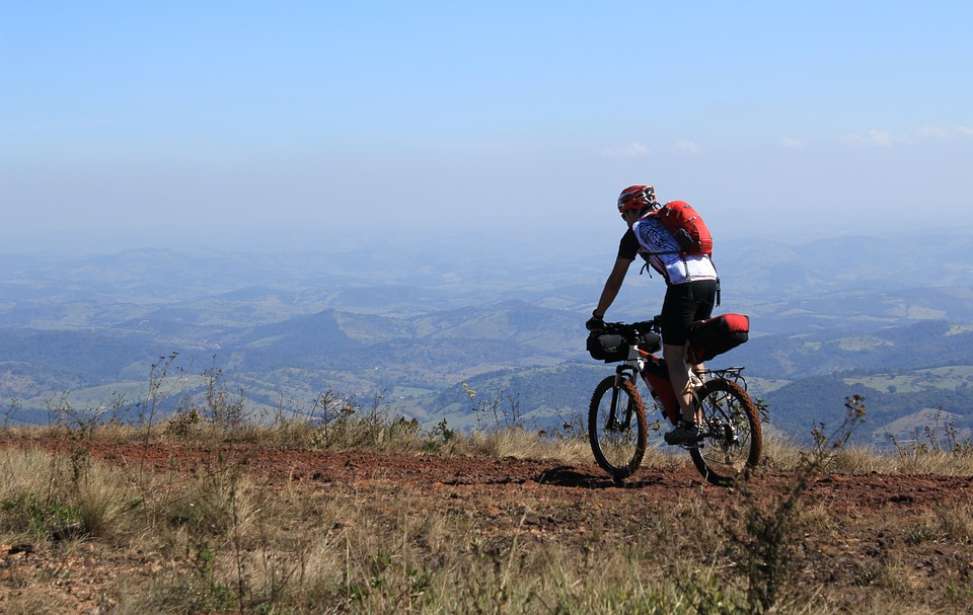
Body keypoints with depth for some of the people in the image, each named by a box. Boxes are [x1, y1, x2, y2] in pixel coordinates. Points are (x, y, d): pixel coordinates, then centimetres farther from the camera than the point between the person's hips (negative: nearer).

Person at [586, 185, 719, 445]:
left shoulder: (636, 231, 13)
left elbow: (615, 280, 15)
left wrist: (597, 316, 24)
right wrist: (669, 314, 45)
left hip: (683, 285, -7)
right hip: (710, 280, 7)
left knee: (673, 357, 1)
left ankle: (688, 424, -6)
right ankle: (702, 419, 17)